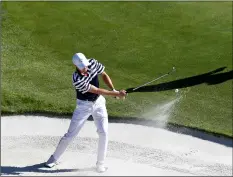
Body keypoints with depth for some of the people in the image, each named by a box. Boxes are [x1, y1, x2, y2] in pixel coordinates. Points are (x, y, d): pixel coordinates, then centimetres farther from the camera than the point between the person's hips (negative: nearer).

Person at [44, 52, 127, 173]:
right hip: (84, 106, -4)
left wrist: (114, 90, -10)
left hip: (99, 102, 4)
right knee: (70, 134, 0)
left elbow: (104, 75, 2)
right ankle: (54, 158, 18)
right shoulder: (77, 80, -30)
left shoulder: (93, 63, -15)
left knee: (103, 133, -5)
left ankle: (100, 163, 8)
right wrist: (116, 94, -27)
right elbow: (97, 90, -28)